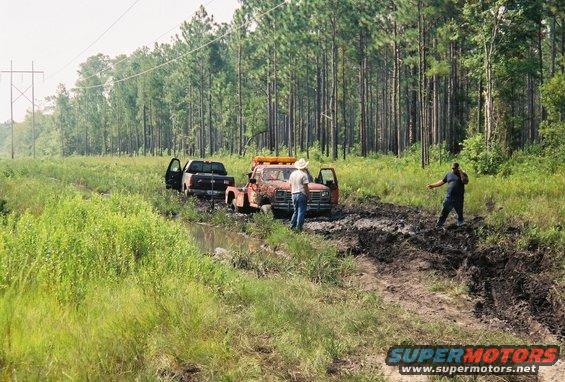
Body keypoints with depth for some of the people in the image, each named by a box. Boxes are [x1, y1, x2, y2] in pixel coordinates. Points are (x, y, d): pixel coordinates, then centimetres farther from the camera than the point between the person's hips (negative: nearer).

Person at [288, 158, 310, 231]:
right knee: (301, 212, -2)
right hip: (301, 194, -7)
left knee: (296, 211, 16)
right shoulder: (304, 174, -10)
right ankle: (298, 227, -5)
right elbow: (305, 187, -12)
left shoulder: (292, 174, 10)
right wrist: (308, 195, -5)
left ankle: (292, 226, 11)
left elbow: (291, 186, 14)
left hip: (294, 194, 7)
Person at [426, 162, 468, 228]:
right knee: (444, 212, -2)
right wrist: (432, 185, 11)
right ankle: (439, 225, -1)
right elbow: (442, 182, 17)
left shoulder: (462, 174, 1)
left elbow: (465, 182, -17)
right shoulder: (449, 174, 12)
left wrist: (461, 172, -17)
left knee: (459, 212, 9)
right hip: (449, 197, 2)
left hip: (459, 198, -2)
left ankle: (460, 223, 31)